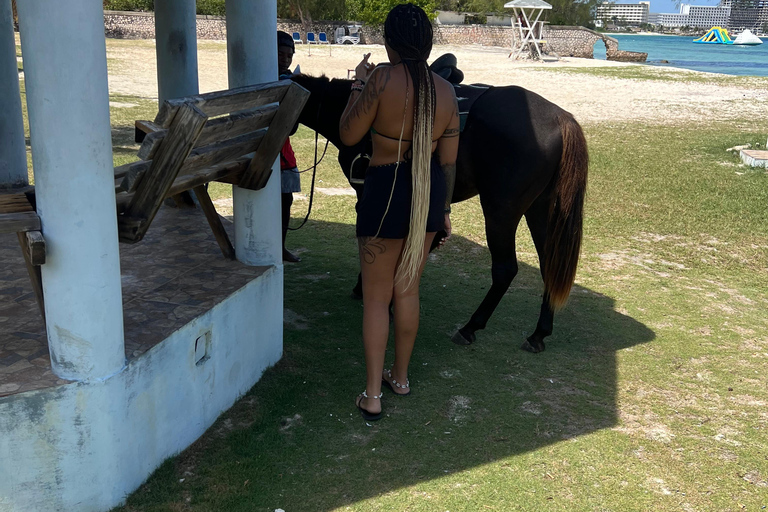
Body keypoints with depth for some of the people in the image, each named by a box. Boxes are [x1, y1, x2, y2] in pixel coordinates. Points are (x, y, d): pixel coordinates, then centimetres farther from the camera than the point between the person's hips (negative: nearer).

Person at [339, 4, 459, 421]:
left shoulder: (382, 78, -16)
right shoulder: (446, 90, 0)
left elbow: (348, 135, -9)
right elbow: (448, 160, 4)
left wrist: (358, 85, 3)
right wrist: (443, 208, 15)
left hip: (386, 192, -5)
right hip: (430, 196, 5)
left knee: (376, 296, 6)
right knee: (408, 290, 19)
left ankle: (371, 395, 10)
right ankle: (400, 376, 33)